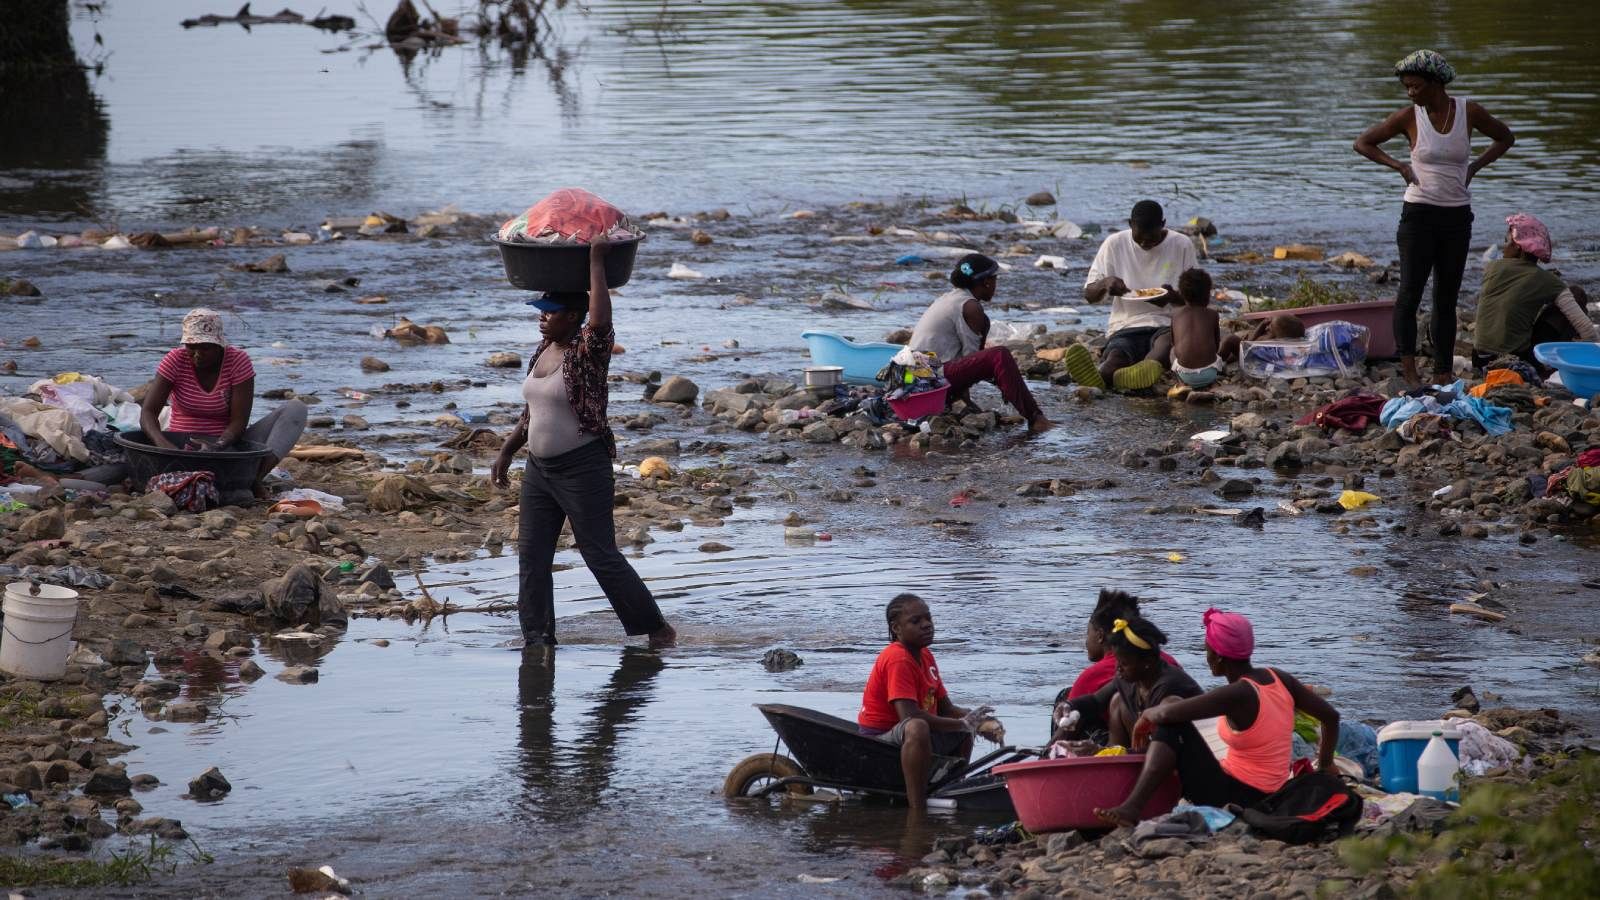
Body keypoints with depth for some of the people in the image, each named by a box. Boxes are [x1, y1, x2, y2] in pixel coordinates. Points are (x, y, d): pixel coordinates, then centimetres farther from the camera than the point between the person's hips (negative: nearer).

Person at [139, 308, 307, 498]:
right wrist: (164, 445, -38)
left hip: (225, 442, 0)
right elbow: (148, 413, -15)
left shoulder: (238, 361, -9)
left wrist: (218, 446, -36)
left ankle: (255, 477, -38)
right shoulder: (176, 361, -8)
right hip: (182, 445, 0)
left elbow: (239, 422, -14)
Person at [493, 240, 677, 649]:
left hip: (583, 469, -8)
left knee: (602, 557, -3)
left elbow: (601, 322, -38)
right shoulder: (544, 350, 10)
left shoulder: (588, 351, -14)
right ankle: (538, 639, 10)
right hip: (539, 468, 8)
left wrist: (596, 262, -31)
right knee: (531, 557, 5)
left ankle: (656, 628, 9)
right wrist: (506, 451, 20)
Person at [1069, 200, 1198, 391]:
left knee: (1170, 337, -39)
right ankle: (1101, 377, -73)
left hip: (1166, 324, -1)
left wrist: (1173, 296, -16)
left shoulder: (1182, 245, 4)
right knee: (1116, 354, -35)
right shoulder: (1114, 244, 5)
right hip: (1125, 327, 1)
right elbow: (1089, 295, 8)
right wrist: (1105, 283, -16)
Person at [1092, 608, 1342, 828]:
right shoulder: (1278, 679, 1)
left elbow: (1167, 713, -28)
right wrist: (1325, 765, 20)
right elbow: (1331, 716, 8)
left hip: (1234, 798, -9)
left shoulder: (1238, 695, -22)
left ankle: (1131, 808, -26)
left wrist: (1147, 715, -5)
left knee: (1172, 727, -13)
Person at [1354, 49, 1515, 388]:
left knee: (1446, 299, 6)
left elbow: (1505, 138, 16)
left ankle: (1442, 377, 9)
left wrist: (1474, 167, 4)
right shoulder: (1409, 117, -4)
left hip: (1457, 217, 2)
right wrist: (1398, 166, -4)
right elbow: (1363, 143, 6)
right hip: (1419, 215, -2)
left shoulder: (1469, 112, -1)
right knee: (1410, 292, -13)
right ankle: (1409, 372, -16)